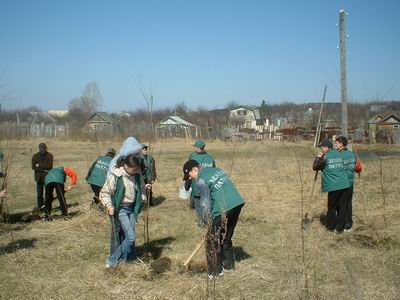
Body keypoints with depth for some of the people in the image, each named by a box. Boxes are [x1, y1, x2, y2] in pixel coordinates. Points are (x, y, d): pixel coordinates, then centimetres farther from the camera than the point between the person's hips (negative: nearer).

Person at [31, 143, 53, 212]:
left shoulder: (49, 155, -1)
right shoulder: (35, 156, 6)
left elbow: (49, 166, -12)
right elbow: (33, 167, -4)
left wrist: (39, 166, -8)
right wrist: (44, 169, -13)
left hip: (47, 176, -2)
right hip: (39, 177, 2)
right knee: (39, 193, 5)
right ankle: (39, 206, 14)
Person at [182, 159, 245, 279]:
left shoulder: (200, 180, -5)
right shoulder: (216, 170, 19)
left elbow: (205, 203, -8)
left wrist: (207, 221, 1)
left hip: (223, 210, -8)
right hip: (237, 203, 8)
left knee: (212, 240, 6)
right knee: (226, 237, 23)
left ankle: (216, 271, 12)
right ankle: (229, 264, 34)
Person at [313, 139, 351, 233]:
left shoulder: (325, 157, -5)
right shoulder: (339, 155, 14)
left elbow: (315, 167, 2)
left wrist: (318, 157, 16)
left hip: (334, 187, -5)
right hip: (345, 185, 5)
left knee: (332, 207, 9)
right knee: (342, 207, 9)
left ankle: (330, 226, 20)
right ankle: (340, 227, 15)